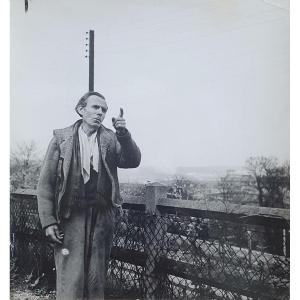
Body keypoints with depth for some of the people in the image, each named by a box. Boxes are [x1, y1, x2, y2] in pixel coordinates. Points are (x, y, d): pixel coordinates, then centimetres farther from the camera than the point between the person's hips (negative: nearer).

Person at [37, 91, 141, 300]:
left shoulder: (110, 139, 7)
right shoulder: (62, 138, 0)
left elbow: (133, 161, -6)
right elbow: (46, 183, -2)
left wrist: (124, 134, -21)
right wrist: (48, 221, -8)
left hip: (102, 216, 2)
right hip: (71, 216, -2)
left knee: (97, 279, 11)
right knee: (70, 279, -1)